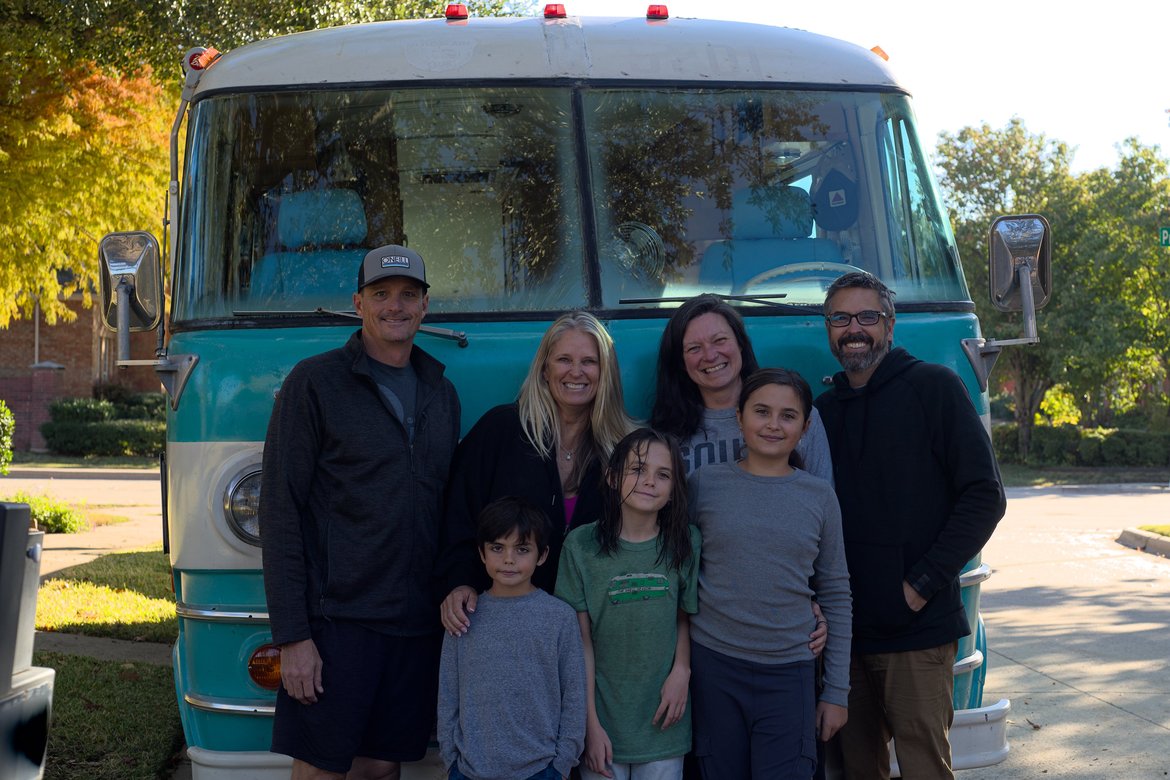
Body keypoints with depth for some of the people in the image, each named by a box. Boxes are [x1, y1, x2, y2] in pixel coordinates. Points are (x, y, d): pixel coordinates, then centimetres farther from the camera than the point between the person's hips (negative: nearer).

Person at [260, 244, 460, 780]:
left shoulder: (442, 394, 13)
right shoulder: (314, 383, -4)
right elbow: (279, 512, -7)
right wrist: (291, 635, -12)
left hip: (417, 627, 5)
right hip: (336, 623, -5)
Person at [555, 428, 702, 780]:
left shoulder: (685, 542, -3)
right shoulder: (581, 545, -8)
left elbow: (686, 616, 9)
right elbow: (581, 640, -6)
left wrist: (682, 671, -7)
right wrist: (591, 724, -6)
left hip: (662, 721, 1)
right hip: (604, 717, -1)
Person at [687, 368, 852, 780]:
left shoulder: (819, 496, 4)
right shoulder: (705, 483, 1)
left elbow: (836, 595, 7)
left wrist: (837, 691, 6)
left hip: (789, 672, 0)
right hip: (714, 667, 0)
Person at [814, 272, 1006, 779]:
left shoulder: (933, 387, -1)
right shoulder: (822, 409, 14)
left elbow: (984, 496, -6)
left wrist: (921, 585, -11)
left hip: (917, 630, -4)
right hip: (843, 630, 5)